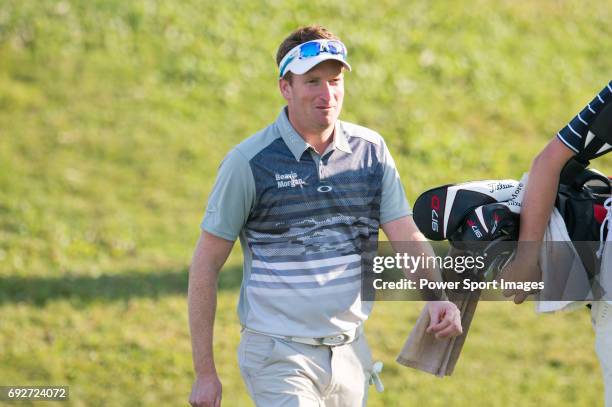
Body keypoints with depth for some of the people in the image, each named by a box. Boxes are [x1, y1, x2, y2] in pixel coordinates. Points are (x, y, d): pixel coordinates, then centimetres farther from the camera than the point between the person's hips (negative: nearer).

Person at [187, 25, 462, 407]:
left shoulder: (371, 150, 5)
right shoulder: (249, 161, -8)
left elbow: (408, 238, 1)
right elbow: (206, 265, -3)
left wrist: (436, 298, -21)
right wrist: (205, 373, -5)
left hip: (351, 353, 5)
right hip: (280, 356, -5)